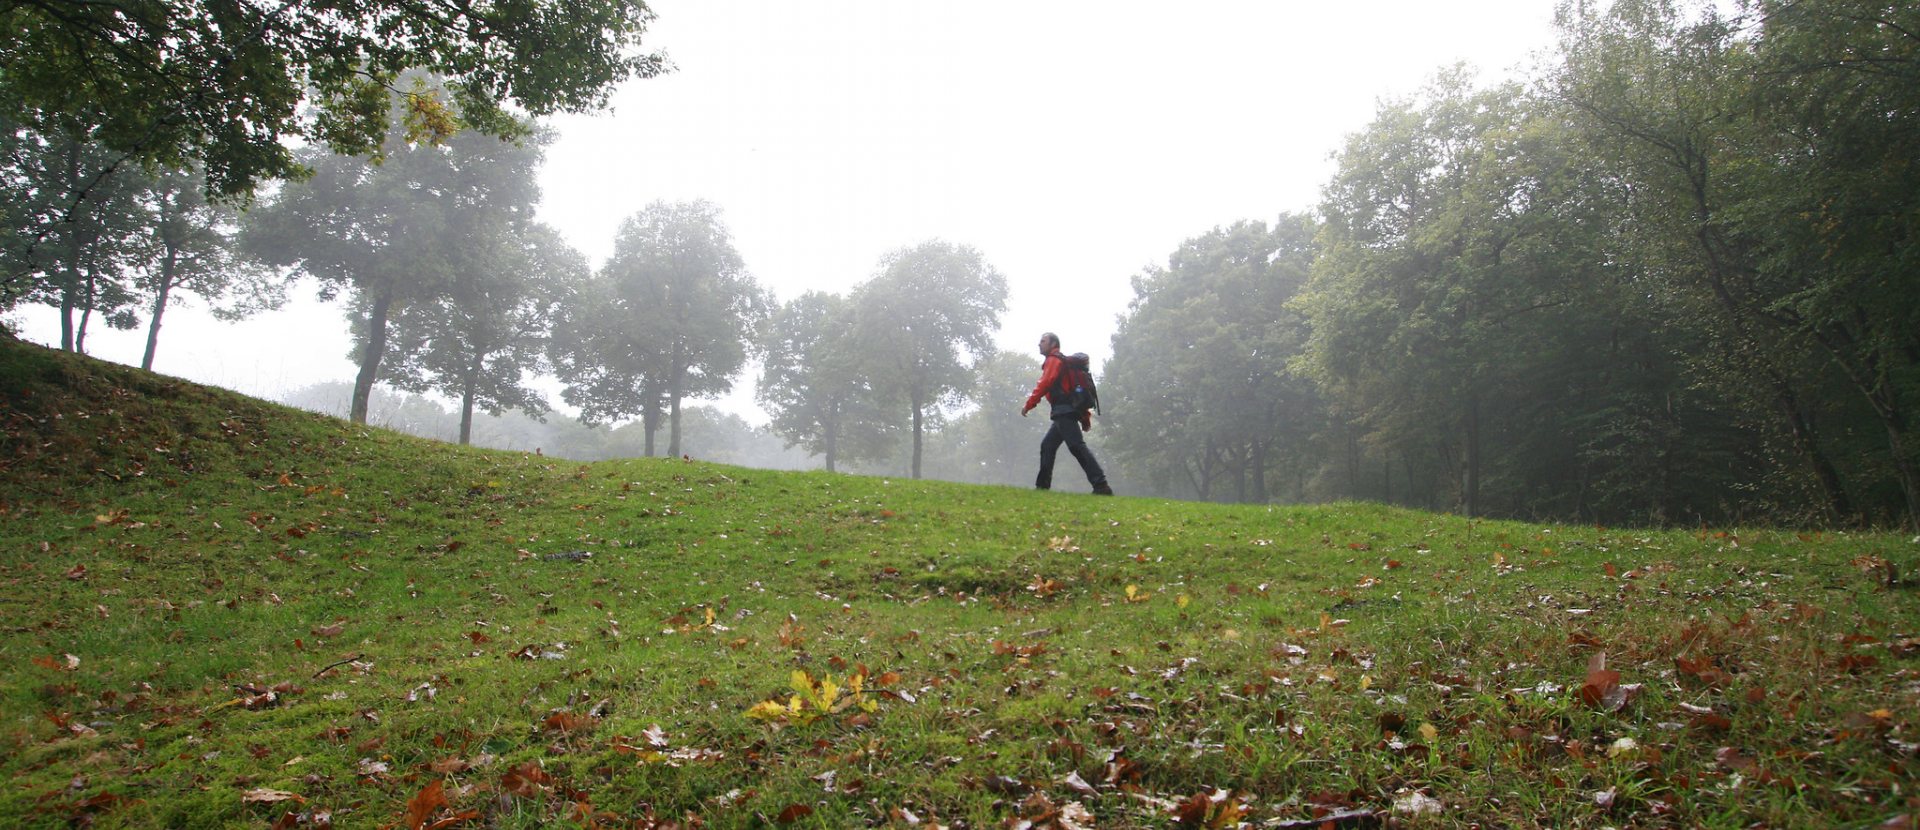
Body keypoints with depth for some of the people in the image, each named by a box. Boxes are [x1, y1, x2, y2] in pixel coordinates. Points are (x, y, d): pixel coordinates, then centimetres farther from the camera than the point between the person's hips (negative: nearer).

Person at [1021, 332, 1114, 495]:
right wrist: (1085, 417, 20)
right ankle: (1042, 485, 17)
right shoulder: (1064, 362, 27)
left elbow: (1045, 384, -16)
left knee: (1077, 446, -16)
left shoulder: (1053, 360, -1)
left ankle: (1101, 485, -24)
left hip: (1063, 412, -10)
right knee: (1047, 445, 16)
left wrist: (1029, 404, -15)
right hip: (1065, 413, 10)